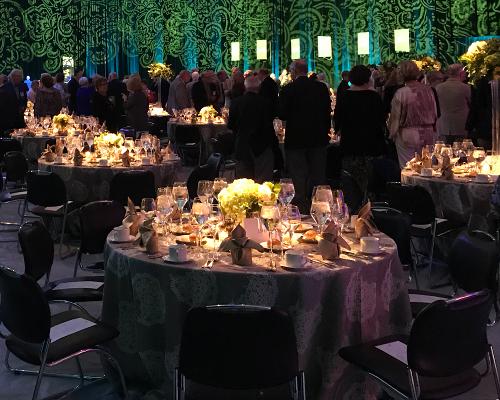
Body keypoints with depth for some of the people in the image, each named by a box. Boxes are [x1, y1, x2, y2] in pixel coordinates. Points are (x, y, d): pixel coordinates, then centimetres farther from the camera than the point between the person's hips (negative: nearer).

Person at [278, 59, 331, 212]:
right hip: (318, 138, 4)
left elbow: (281, 114, -11)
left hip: (296, 139, -4)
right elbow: (328, 112, 4)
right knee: (318, 177, 13)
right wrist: (325, 132, 15)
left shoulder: (288, 89, -12)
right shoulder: (321, 88, -1)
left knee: (299, 178, 3)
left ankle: (302, 208, 3)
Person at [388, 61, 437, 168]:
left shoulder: (401, 93, -12)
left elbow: (395, 118, -5)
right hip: (428, 135, 5)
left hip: (407, 136, -5)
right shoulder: (428, 90, 2)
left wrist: (393, 133, 8)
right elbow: (435, 113, 11)